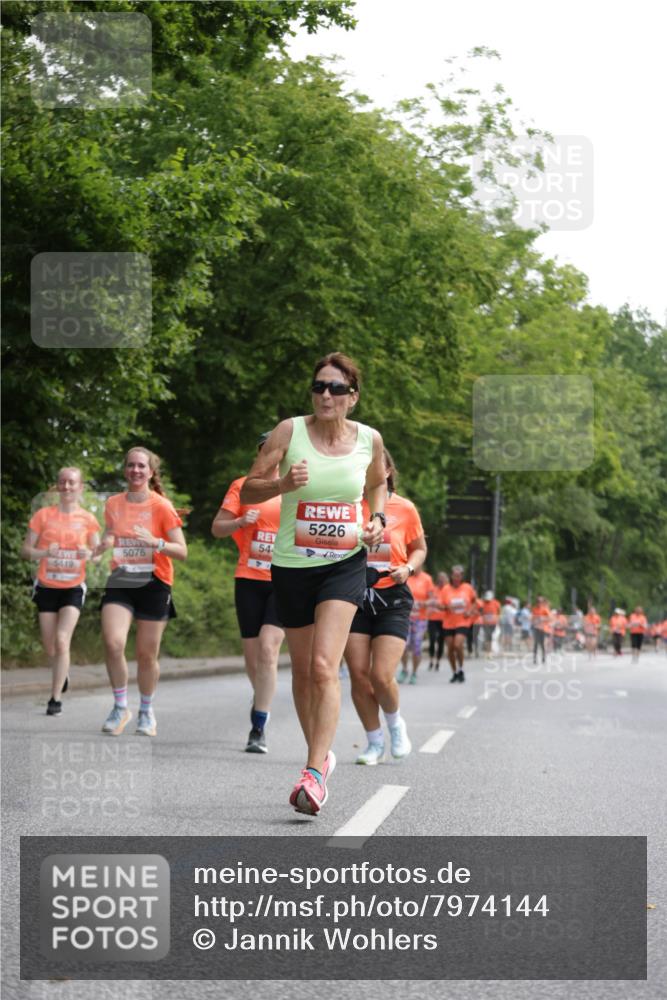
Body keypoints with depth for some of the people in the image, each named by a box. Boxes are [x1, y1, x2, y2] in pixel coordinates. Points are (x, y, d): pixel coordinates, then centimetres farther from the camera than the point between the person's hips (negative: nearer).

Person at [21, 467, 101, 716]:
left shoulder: (88, 519, 0)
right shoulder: (43, 515, -1)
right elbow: (25, 550, -1)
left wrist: (90, 554, -19)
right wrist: (44, 553, -22)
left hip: (73, 588, -1)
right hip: (46, 587, 1)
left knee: (62, 640, -17)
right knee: (50, 646, 7)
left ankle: (56, 698, -11)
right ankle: (62, 674, 40)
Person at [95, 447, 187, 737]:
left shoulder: (161, 506, -4)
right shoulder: (113, 504, 7)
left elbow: (182, 551, -6)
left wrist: (155, 542, -23)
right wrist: (104, 544, -1)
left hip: (153, 583, -2)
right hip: (120, 582, 2)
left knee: (147, 654, 3)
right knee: (113, 642, -19)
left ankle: (146, 711, 26)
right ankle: (120, 707, -2)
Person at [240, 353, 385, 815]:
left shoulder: (369, 439, -1)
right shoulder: (289, 431, -7)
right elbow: (249, 490, -4)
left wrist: (378, 519, 2)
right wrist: (284, 484, -23)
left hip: (346, 564, -1)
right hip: (292, 565, 1)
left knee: (324, 667, -17)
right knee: (303, 670, 11)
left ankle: (314, 773, -19)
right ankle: (321, 753, 32)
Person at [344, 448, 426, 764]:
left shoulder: (405, 509, 1)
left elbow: (419, 548, 14)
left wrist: (408, 568, -5)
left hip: (392, 599, -1)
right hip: (354, 596, 1)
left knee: (381, 676, -11)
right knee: (358, 673, -2)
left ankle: (395, 723, 21)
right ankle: (375, 742, 15)